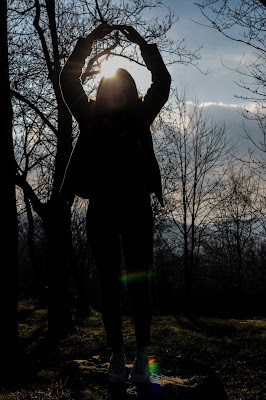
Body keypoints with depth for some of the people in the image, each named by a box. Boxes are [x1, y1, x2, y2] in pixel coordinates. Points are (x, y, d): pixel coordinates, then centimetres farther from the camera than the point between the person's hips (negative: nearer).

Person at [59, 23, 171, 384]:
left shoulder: (139, 119, 8)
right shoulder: (92, 119, 9)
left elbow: (162, 82, 4)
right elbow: (68, 80, 5)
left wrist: (142, 42, 1)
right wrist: (90, 40, 1)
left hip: (136, 211, -1)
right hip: (101, 212, 1)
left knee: (138, 284, -1)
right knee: (110, 285, 3)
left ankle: (142, 355, 5)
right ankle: (116, 355, 8)